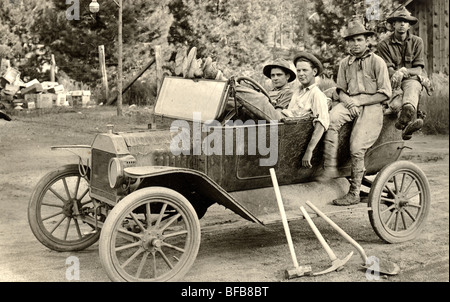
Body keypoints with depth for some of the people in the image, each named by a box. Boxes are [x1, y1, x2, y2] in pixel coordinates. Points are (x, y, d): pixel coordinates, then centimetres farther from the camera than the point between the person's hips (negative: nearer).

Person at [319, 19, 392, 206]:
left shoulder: (377, 62, 2)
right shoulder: (345, 63, 15)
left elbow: (385, 94, -2)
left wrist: (359, 101, -9)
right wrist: (348, 102, -7)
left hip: (371, 105, -4)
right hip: (350, 103, 4)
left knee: (356, 147, -19)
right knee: (331, 119, -32)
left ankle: (354, 193, -7)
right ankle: (330, 167, -32)